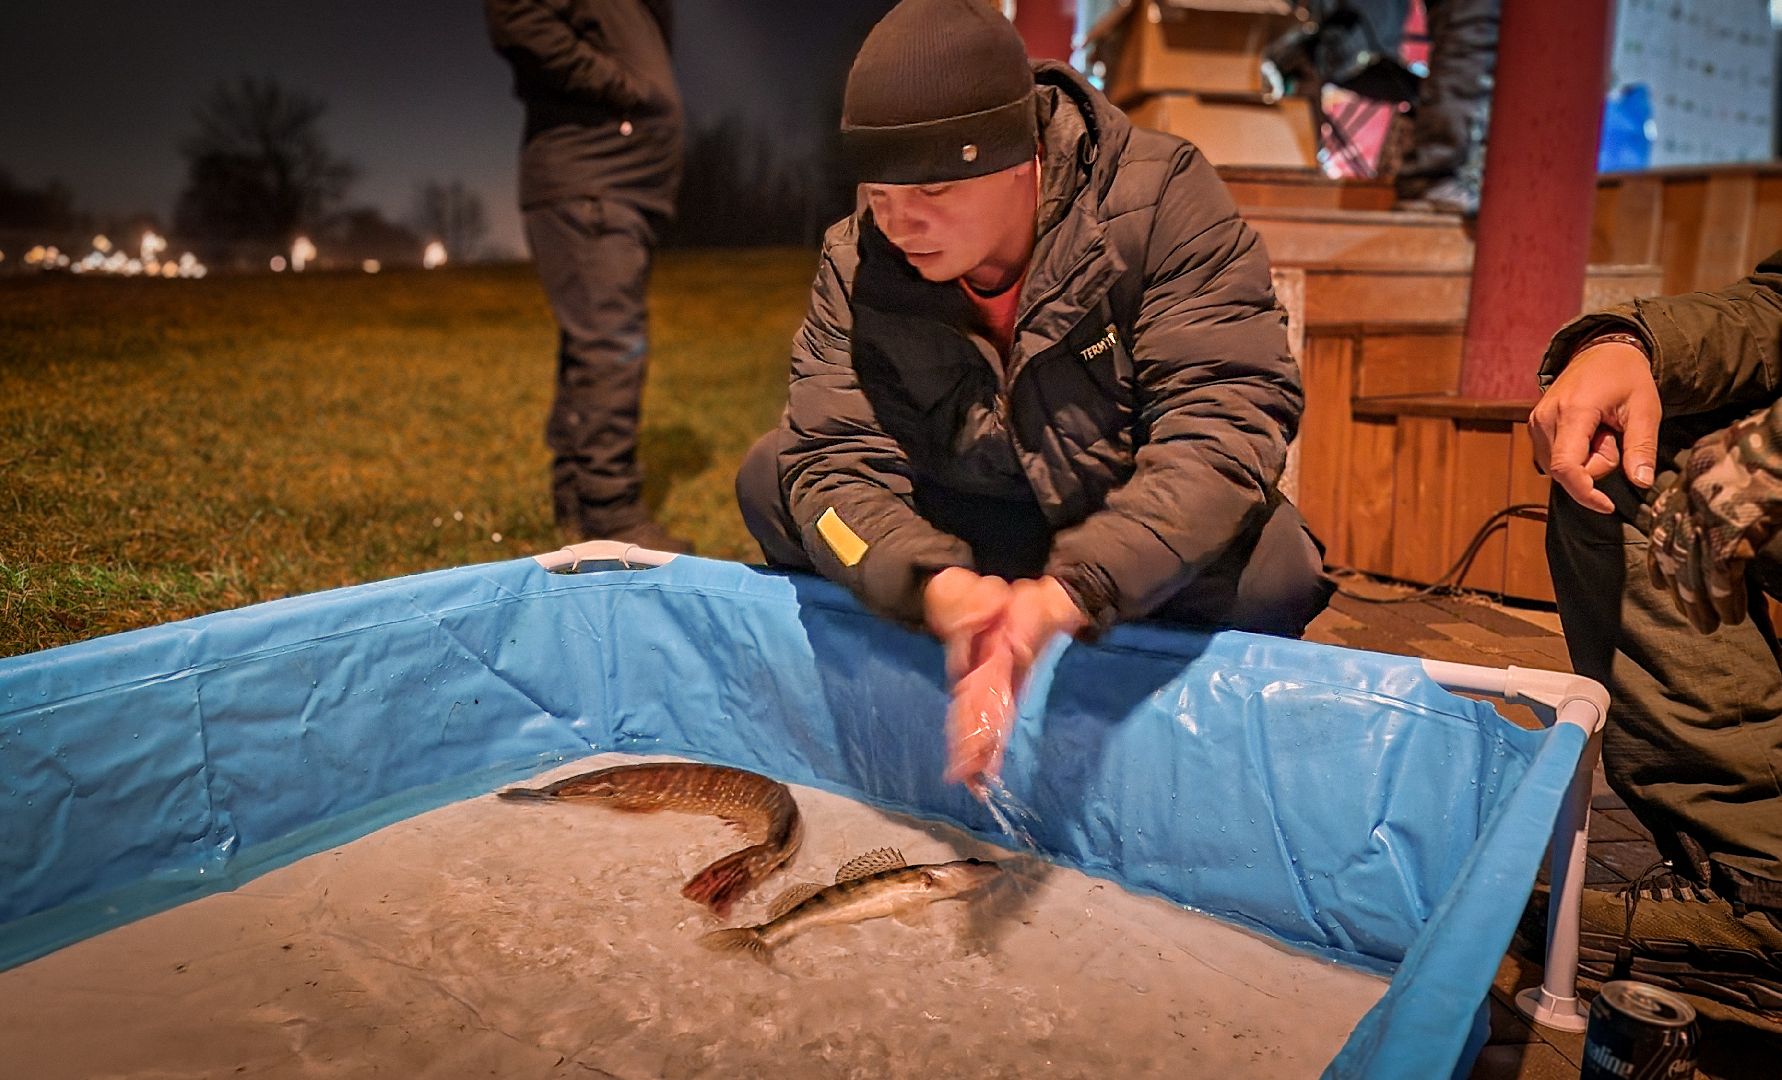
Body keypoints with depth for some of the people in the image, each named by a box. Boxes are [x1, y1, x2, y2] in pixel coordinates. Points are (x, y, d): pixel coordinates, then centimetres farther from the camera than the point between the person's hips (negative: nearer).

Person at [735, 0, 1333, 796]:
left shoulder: (1161, 200, -23)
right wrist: (939, 590, -42)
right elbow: (836, 458, -20)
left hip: (1142, 525, -2)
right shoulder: (856, 261, -15)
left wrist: (1064, 595, -45)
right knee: (769, 479, -14)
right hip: (966, 534, 3)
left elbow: (1226, 422, -31)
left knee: (1268, 569, -33)